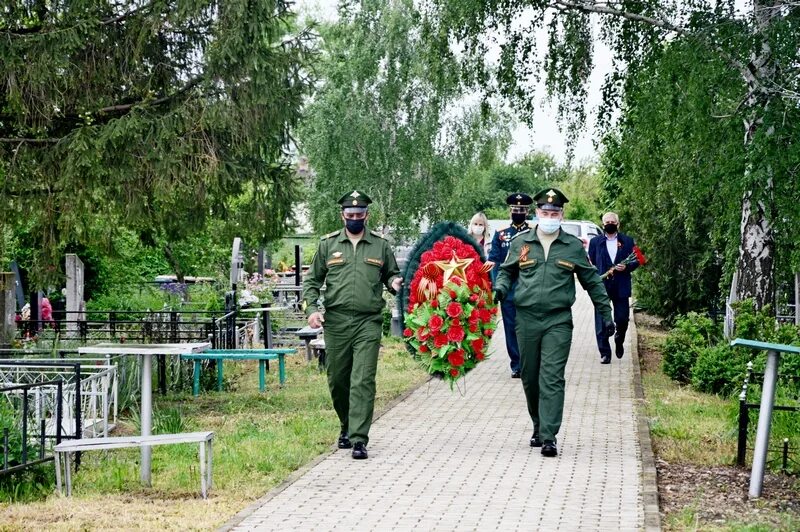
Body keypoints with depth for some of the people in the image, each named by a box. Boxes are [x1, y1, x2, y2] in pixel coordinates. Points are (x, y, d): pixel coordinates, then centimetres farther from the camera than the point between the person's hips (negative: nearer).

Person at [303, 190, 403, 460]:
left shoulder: (380, 245, 7)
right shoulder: (328, 244, 8)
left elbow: (391, 274, 18)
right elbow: (312, 280, 11)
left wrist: (394, 283, -6)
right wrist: (311, 308, -3)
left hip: (369, 323, -2)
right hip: (336, 322, 2)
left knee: (363, 382, -10)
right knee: (337, 380, 10)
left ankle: (359, 439, -11)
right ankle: (347, 427, 32)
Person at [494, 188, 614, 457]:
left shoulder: (574, 247, 5)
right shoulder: (521, 243, 7)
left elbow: (592, 282, 12)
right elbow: (506, 271, 19)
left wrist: (606, 314, 10)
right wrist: (500, 287, -4)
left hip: (558, 321, -2)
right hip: (526, 319, 2)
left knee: (552, 379, -10)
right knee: (530, 378, 10)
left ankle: (548, 437, -13)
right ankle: (538, 427, 27)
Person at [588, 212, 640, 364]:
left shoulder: (628, 241, 9)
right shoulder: (595, 242, 8)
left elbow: (636, 261, 9)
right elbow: (590, 263, 7)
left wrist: (626, 267, -11)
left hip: (621, 287, 1)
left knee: (622, 319, 3)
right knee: (601, 322, -3)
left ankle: (619, 342, 33)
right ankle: (605, 353, 3)